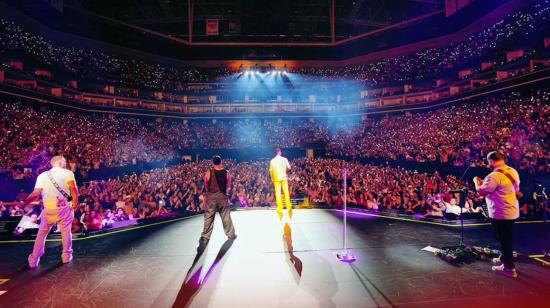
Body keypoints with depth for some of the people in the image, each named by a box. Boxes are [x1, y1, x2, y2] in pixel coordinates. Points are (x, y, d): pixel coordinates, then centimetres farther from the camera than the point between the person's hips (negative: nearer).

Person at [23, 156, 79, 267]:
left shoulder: (42, 175, 2)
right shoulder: (68, 173, -6)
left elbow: (36, 193, -3)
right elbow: (73, 188, -21)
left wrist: (23, 203, 9)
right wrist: (75, 201, -12)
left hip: (48, 209, 2)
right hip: (64, 208, -2)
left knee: (42, 233, 18)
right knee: (66, 231, 13)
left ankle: (34, 259, 24)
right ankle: (67, 255, 22)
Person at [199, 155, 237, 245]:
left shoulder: (208, 173, -10)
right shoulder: (226, 173, -6)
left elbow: (206, 186, 4)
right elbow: (228, 185, 6)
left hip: (211, 196, -1)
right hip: (222, 196, 1)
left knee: (209, 217, 7)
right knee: (226, 216, 12)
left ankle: (205, 238, 12)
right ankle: (231, 235, 23)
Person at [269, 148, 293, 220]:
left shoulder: (272, 161, 2)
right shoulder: (284, 159, -1)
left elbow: (270, 171, 2)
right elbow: (289, 167, 2)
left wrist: (272, 179, 11)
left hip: (276, 179, 0)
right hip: (283, 178, 0)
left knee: (278, 194, 0)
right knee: (286, 193, 8)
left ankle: (280, 211, -1)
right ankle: (289, 208, 10)